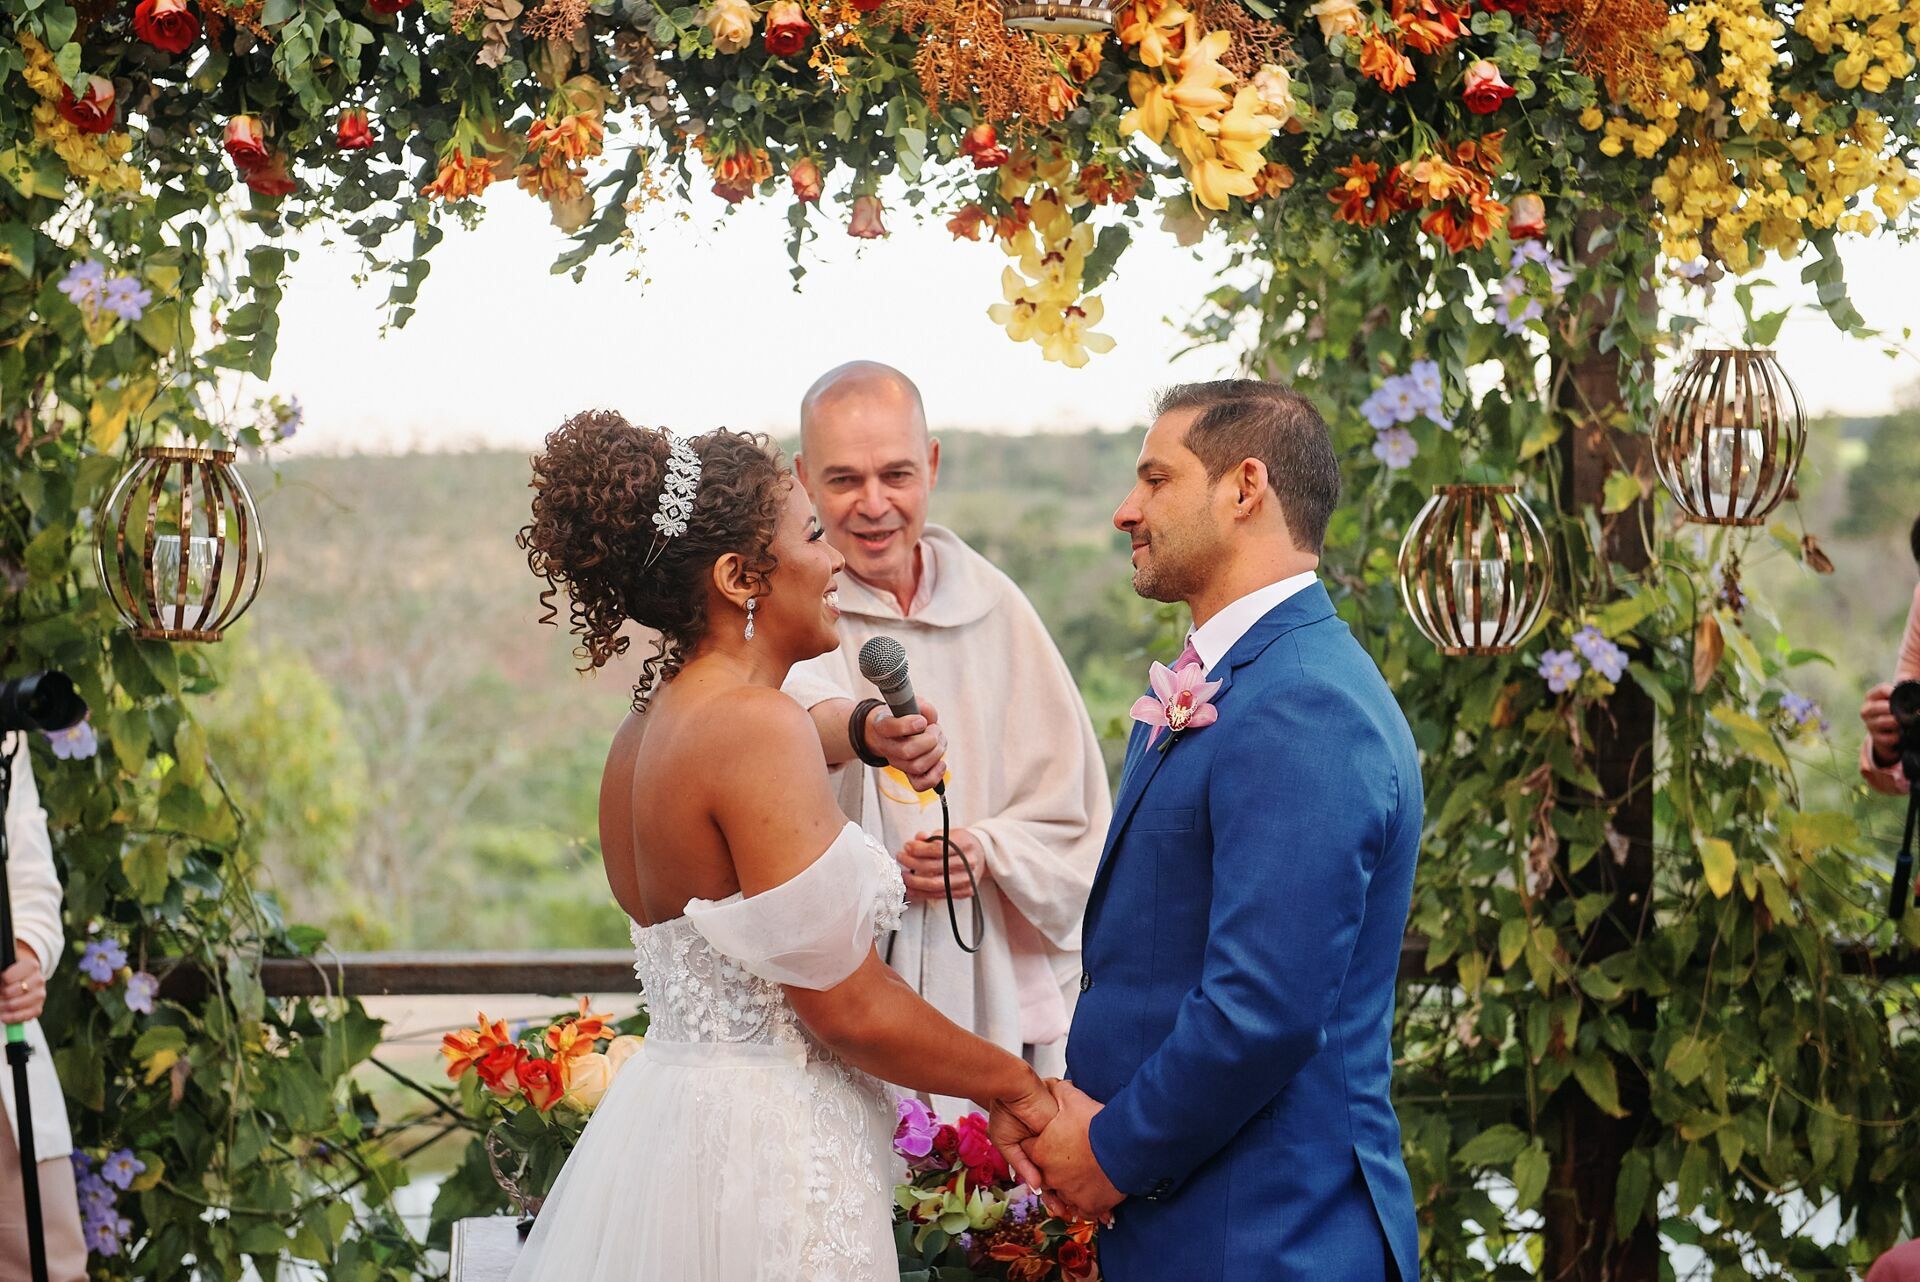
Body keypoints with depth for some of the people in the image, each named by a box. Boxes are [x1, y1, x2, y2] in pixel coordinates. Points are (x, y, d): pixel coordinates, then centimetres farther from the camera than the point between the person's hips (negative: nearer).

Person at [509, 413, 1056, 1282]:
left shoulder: (647, 730, 9)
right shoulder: (759, 726, -18)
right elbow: (849, 1008, -18)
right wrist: (1013, 1084, -4)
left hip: (666, 1108, 9)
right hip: (761, 1156, -9)